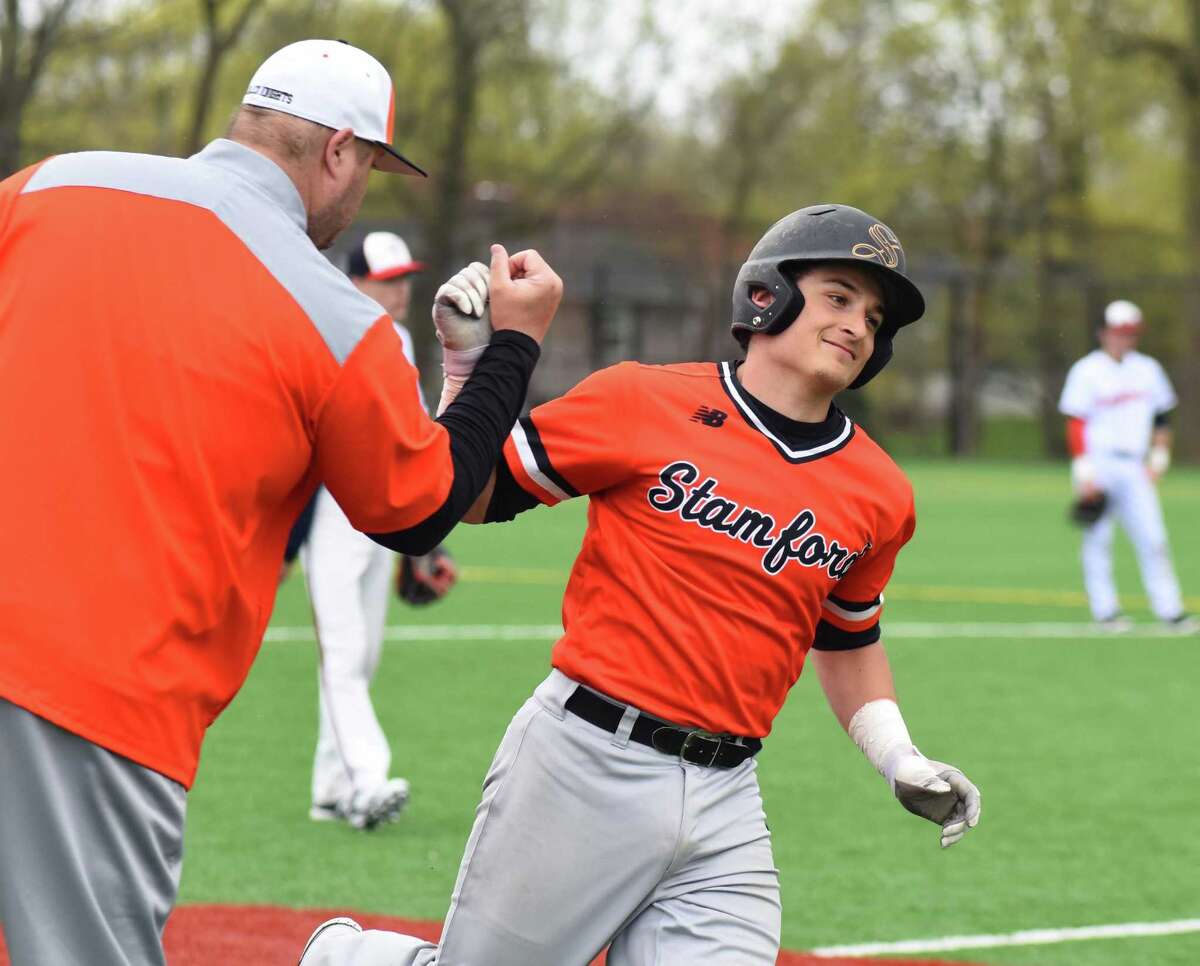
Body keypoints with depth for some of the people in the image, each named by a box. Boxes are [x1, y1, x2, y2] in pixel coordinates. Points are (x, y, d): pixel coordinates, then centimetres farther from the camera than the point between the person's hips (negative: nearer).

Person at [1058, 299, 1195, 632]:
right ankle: (1105, 610, 4)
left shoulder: (1148, 370, 12)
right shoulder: (1087, 372, -4)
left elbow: (1162, 417, 20)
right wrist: (1084, 472, -13)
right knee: (1098, 539, -2)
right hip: (1099, 464, -4)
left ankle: (1170, 609, -3)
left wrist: (1159, 459, 12)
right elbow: (1075, 424, -8)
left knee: (1153, 538, -2)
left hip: (1134, 467, 4)